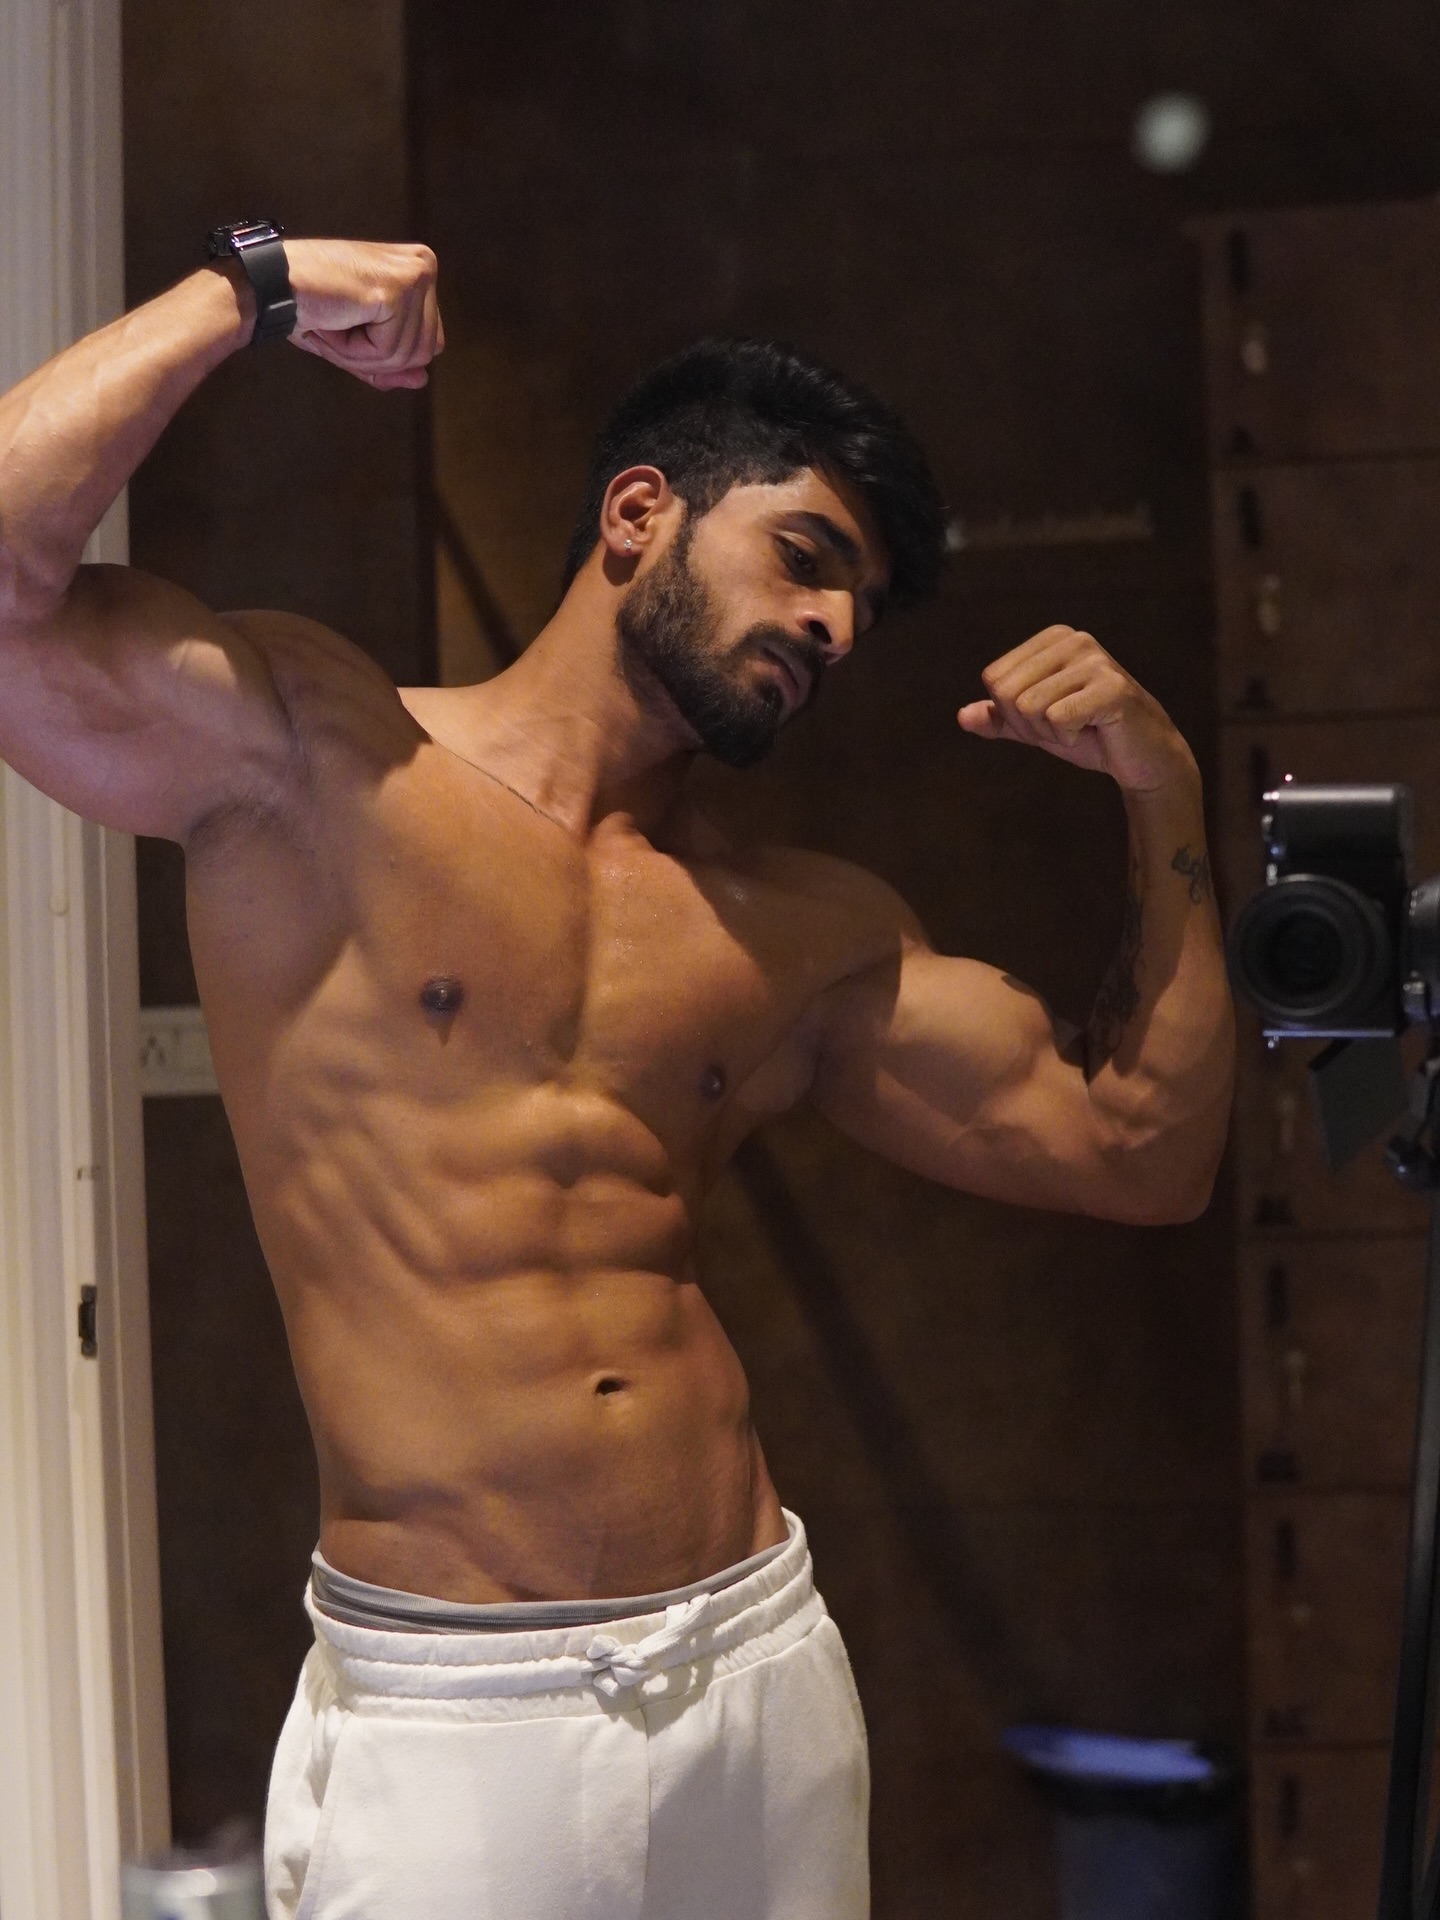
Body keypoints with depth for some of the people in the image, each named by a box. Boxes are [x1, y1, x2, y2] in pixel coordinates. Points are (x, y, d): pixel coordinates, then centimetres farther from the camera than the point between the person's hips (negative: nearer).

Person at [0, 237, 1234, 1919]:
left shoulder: (811, 935, 14)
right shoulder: (308, 757, -1)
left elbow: (1135, 1153, 15)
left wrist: (1163, 797, 10)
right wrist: (242, 295, -9)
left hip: (763, 1667, 6)